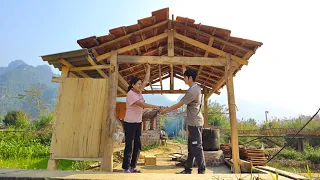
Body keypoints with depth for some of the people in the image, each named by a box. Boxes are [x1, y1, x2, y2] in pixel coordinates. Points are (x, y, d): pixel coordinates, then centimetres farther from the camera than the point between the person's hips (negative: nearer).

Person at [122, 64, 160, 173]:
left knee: (137, 146, 10)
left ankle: (133, 167, 21)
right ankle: (126, 168, 10)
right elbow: (142, 105, -25)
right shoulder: (131, 94, -16)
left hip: (138, 123, 8)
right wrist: (155, 107, -22)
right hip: (130, 123, -8)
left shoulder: (139, 91, 7)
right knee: (129, 146, -1)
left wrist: (148, 68, 9)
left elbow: (146, 80, 9)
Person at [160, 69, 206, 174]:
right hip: (193, 122, 10)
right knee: (191, 147, 15)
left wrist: (166, 110, -6)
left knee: (197, 147, -2)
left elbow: (179, 104, -16)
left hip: (195, 123, -10)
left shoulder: (192, 91, -20)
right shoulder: (197, 87, 11)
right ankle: (188, 169, 25)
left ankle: (201, 171, 9)